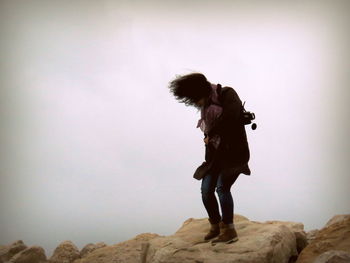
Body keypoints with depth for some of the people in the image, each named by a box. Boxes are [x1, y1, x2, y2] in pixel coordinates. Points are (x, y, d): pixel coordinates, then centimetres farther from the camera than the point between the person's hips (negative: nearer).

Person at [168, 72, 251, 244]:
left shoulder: (227, 94, -10)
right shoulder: (206, 106, 13)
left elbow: (231, 115, -28)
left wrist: (211, 135, -16)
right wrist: (208, 160, 8)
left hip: (234, 152, -7)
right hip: (216, 153, 7)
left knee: (222, 187, -18)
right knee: (206, 189, -1)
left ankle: (229, 230, -8)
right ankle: (215, 225, 17)